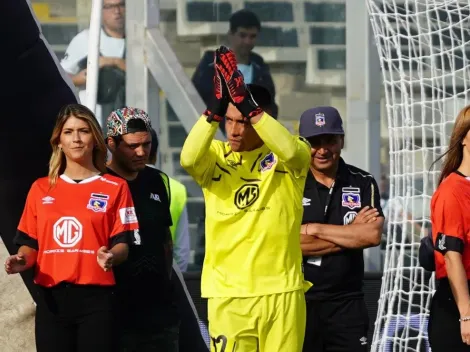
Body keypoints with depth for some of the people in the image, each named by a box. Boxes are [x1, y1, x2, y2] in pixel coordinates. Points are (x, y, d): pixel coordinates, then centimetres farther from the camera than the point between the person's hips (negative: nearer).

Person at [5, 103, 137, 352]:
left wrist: (111, 256, -21)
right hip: (52, 299, 3)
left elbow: (122, 244, 1)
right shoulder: (41, 189, 13)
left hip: (96, 298, -2)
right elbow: (30, 243, 14)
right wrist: (21, 260, -8)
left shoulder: (115, 188, 6)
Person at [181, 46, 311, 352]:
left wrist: (247, 104, -29)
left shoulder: (287, 159, 3)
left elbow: (292, 150, -22)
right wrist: (216, 107, -28)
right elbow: (188, 159, -17)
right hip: (228, 294, 1)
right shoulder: (215, 157, 6)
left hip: (282, 291, 0)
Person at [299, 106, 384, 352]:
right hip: (299, 301, -1)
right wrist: (351, 233, -10)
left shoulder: (363, 184, 5)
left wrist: (313, 228, -10)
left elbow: (373, 235, -10)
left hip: (347, 303, 1)